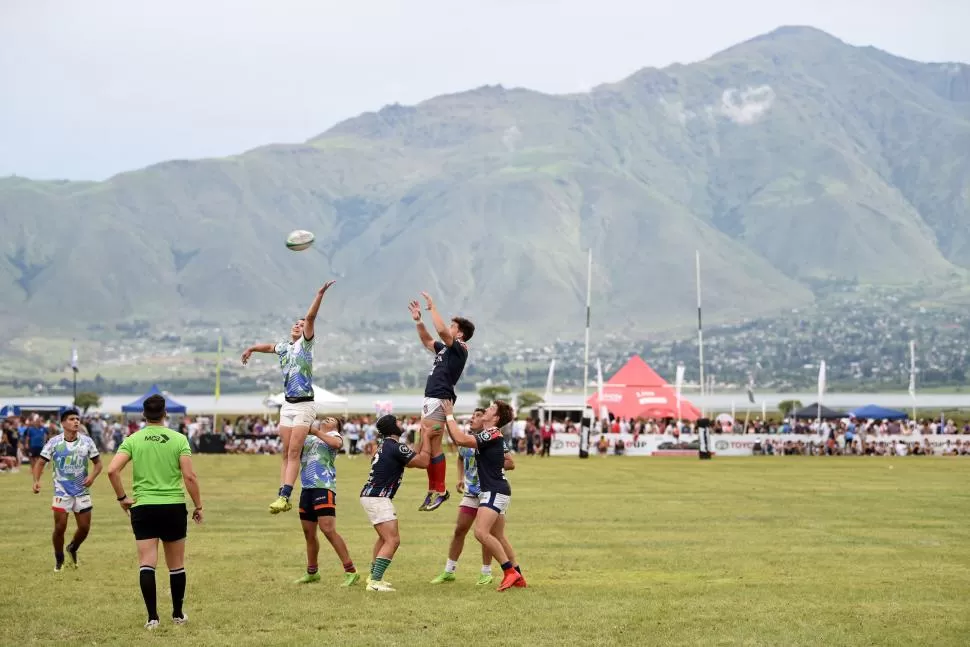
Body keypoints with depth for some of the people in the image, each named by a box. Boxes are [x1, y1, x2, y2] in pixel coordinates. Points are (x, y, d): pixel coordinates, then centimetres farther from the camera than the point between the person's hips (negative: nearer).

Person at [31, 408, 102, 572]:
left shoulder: (87, 441, -2)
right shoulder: (54, 442, -7)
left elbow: (98, 462, 7)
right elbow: (40, 462, -6)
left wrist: (92, 476, -13)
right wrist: (36, 480, -23)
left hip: (82, 492, 2)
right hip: (62, 492, -2)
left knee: (84, 527, 3)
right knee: (60, 527, -5)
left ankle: (72, 549, 35)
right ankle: (59, 559, 19)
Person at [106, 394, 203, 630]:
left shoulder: (133, 440, 0)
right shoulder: (179, 439, -2)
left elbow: (112, 470, -10)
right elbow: (189, 476, -7)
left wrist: (122, 497, 2)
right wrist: (198, 506, 2)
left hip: (143, 507, 0)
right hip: (174, 507, 0)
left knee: (146, 564, 0)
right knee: (176, 565, 13)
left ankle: (152, 617, -7)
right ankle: (178, 614, 22)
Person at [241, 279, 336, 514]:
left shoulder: (305, 344, -1)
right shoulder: (284, 347, 16)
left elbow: (310, 317, -15)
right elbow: (268, 347, 39)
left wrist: (320, 294, -27)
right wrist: (251, 349, 54)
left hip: (304, 405, -6)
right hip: (288, 405, 6)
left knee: (294, 451, -12)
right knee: (286, 453, 4)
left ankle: (285, 495, -19)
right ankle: (282, 496, 3)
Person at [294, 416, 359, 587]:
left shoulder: (333, 435, 7)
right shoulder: (307, 438, 24)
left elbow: (337, 443, -16)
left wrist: (316, 432, -15)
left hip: (324, 487, -7)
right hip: (306, 488, 7)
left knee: (328, 529, -18)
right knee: (309, 533, 12)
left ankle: (350, 571, -16)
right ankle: (312, 572, 27)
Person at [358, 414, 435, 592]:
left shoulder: (386, 446, 15)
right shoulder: (396, 447, -16)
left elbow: (413, 459, 22)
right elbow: (424, 462, -13)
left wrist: (424, 438, 19)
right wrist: (426, 438, -4)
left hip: (370, 496, 11)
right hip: (377, 498, -11)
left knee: (385, 537, 26)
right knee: (393, 540, -15)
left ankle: (374, 576, 34)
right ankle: (375, 582, -23)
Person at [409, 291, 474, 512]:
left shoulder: (459, 349, -8)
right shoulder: (445, 348, 19)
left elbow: (441, 330, -23)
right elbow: (427, 341, 34)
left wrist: (432, 307, -14)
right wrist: (418, 321, 24)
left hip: (439, 400, -10)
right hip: (431, 400, 10)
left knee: (433, 447, -10)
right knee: (427, 447, 11)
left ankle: (440, 491, -7)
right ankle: (432, 490, 16)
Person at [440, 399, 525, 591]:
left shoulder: (492, 434, -16)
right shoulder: (489, 435, 15)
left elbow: (461, 439, -25)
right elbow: (458, 439, 20)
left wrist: (449, 416, -15)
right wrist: (447, 419, 10)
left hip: (495, 491, -11)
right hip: (494, 491, 11)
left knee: (481, 532, -20)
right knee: (498, 537, 14)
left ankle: (510, 571, -16)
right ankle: (517, 577, 19)